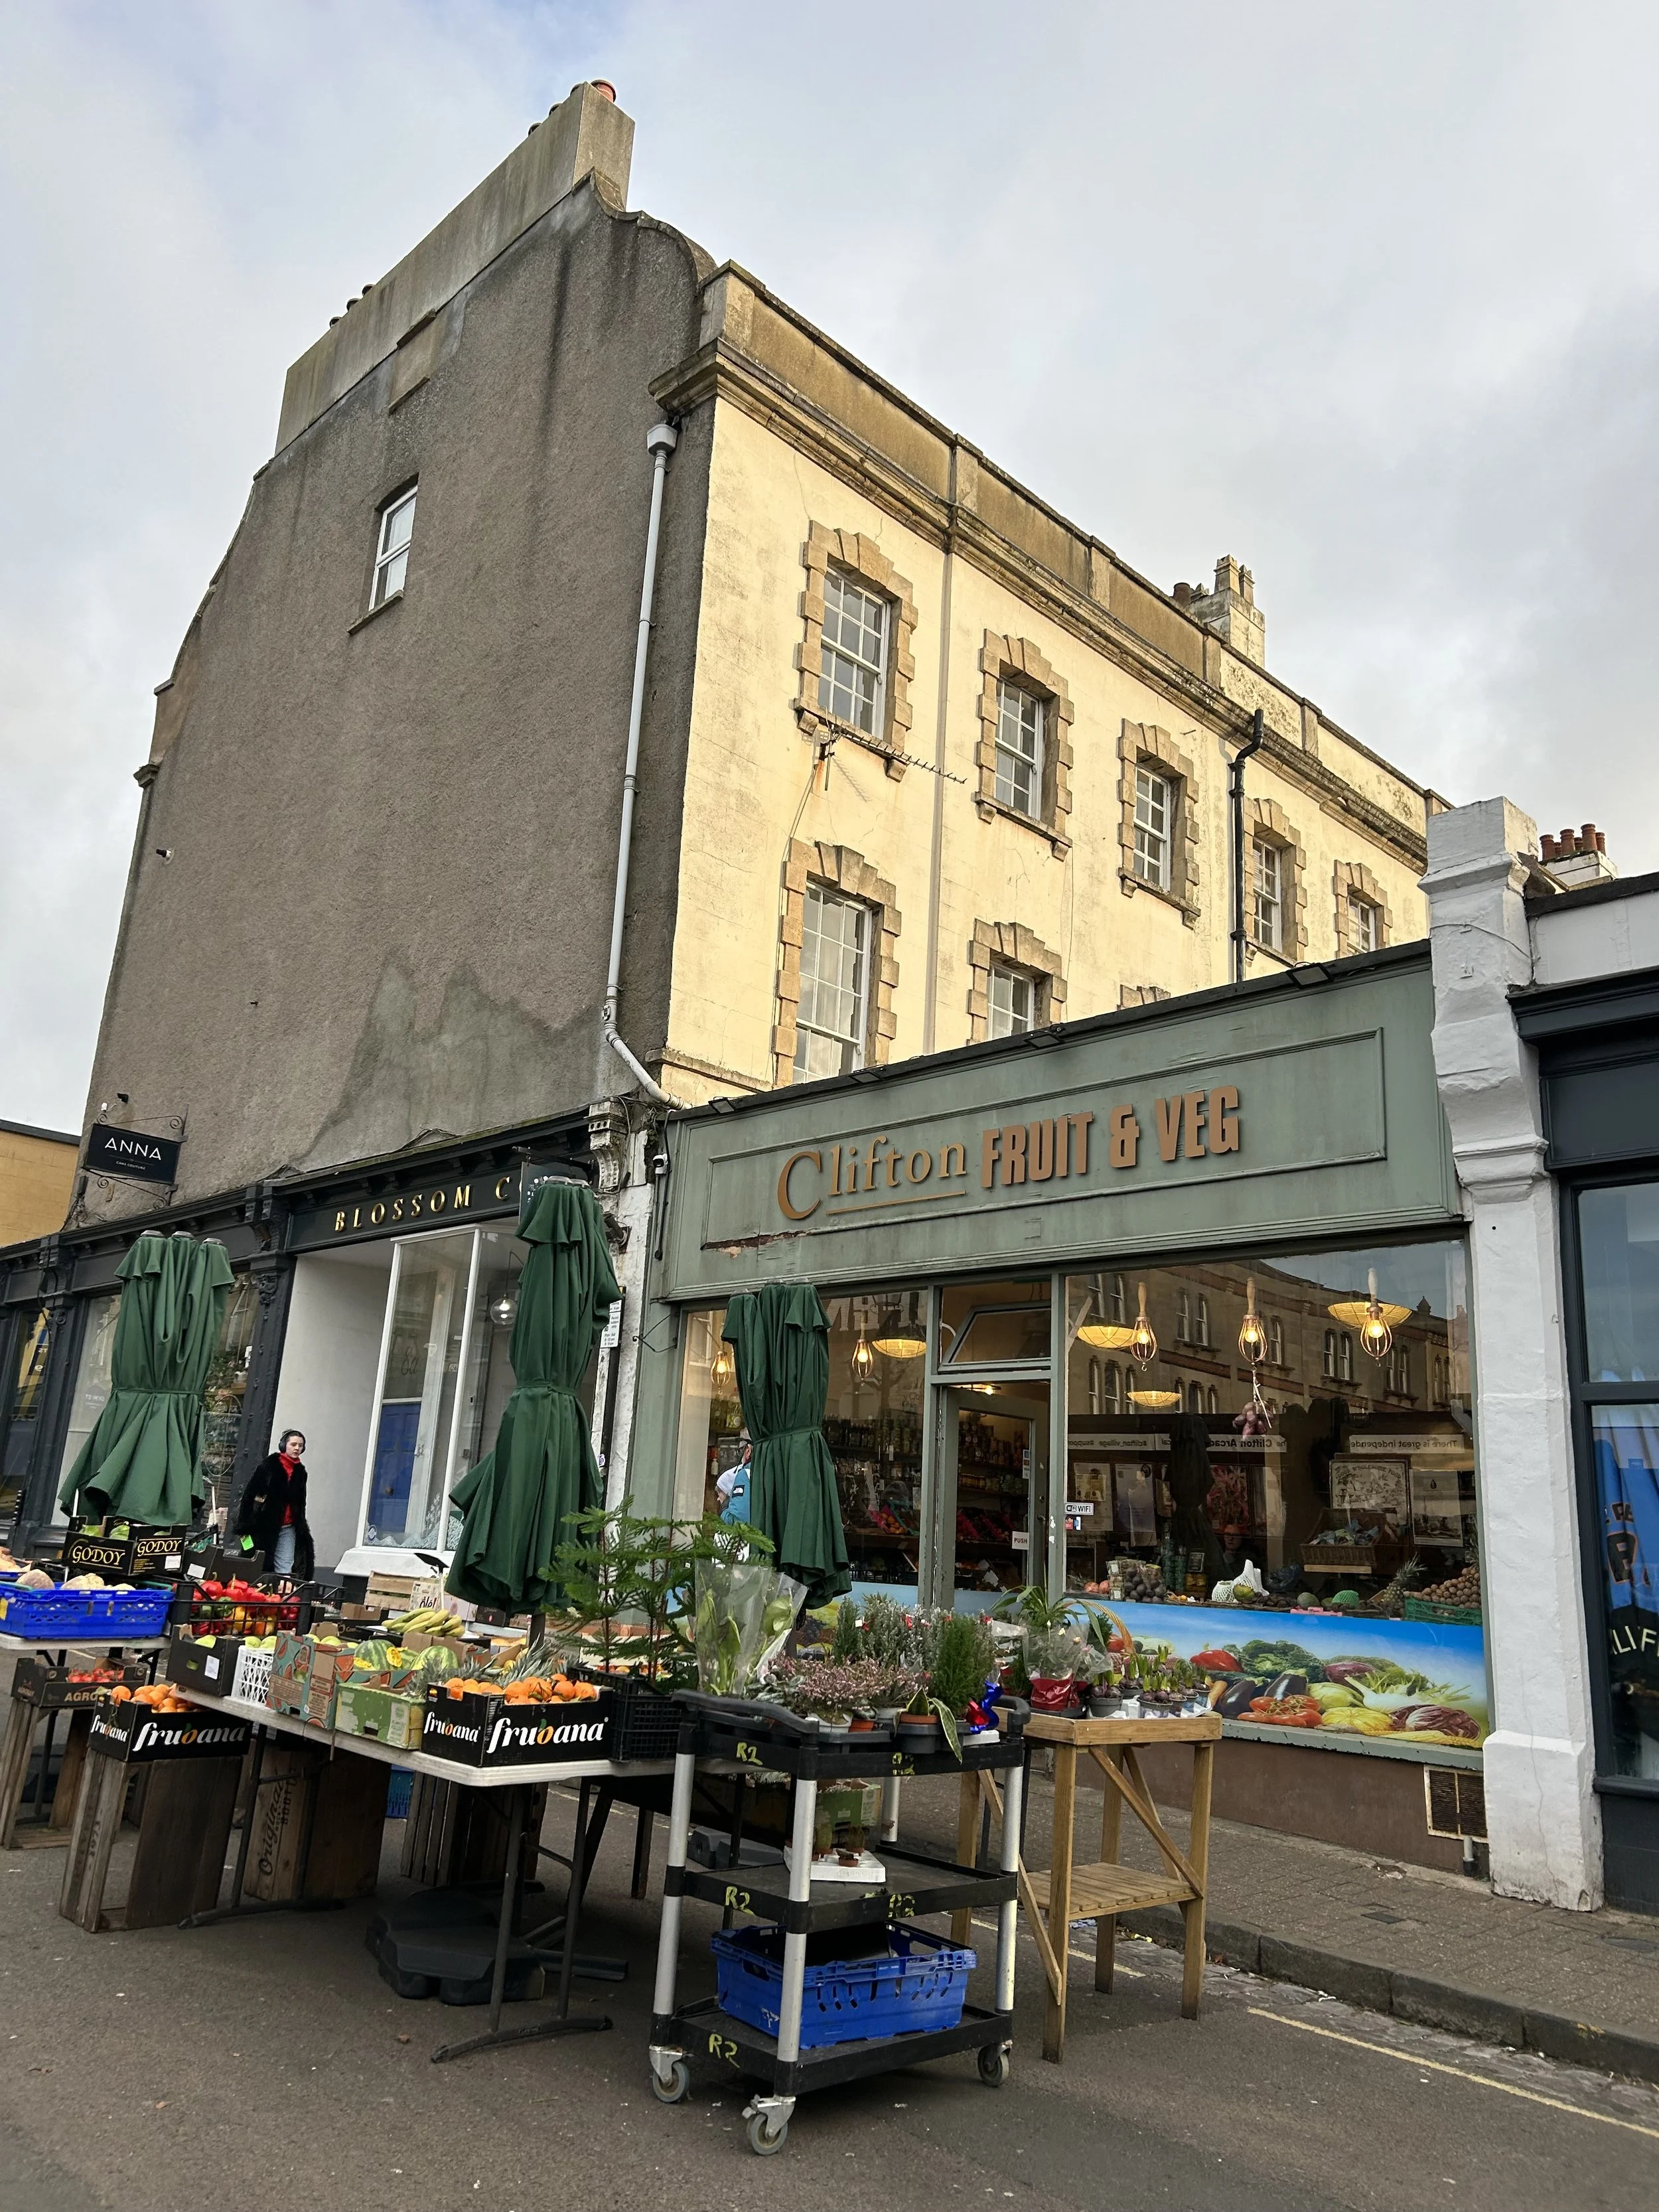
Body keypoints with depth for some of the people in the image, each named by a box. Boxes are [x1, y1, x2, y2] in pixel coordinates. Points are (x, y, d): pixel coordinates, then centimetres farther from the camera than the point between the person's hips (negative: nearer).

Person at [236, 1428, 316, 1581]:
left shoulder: (300, 1471, 10)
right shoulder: (269, 1465, -5)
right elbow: (249, 1493, -7)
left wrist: (301, 1529, 18)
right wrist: (244, 1526, -10)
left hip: (288, 1528, 4)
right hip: (265, 1525, -4)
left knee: (285, 1570, -5)